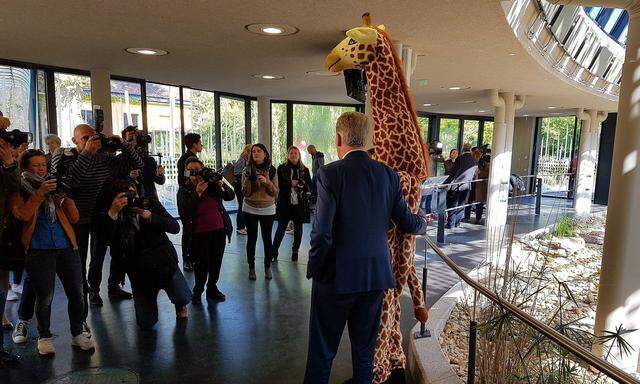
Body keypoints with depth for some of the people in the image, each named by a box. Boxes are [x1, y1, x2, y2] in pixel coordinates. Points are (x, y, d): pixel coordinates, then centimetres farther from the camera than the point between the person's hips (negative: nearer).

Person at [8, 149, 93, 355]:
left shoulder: (53, 186, 17)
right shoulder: (19, 191, 8)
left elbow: (74, 218, 10)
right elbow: (23, 215, -12)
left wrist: (64, 196, -2)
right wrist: (40, 193, -14)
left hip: (66, 246, 3)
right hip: (39, 250, -3)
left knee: (76, 293, 2)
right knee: (44, 297, 1)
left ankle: (77, 333, 20)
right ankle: (44, 337, 23)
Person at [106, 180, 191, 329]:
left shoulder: (151, 204, -2)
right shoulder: (117, 216, -3)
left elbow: (175, 227, -9)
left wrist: (150, 216, -23)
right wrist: (112, 214, -34)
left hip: (163, 257, -1)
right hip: (138, 269, 1)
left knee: (182, 298, -25)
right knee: (146, 323, 4)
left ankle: (180, 305, 14)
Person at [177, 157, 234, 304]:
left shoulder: (212, 184, 5)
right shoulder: (184, 190, 0)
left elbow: (230, 196, -1)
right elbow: (184, 210, -15)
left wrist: (221, 184, -17)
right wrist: (197, 192, -23)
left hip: (219, 229, 3)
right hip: (199, 232, -2)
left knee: (216, 261, 10)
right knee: (202, 264, 0)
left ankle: (212, 288, 28)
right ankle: (198, 291, 21)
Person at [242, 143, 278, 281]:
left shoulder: (272, 170, -1)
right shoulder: (247, 170, -2)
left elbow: (275, 193, -3)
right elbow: (245, 193, -6)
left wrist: (267, 182, -18)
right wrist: (248, 179, -20)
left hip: (268, 210, 0)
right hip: (250, 209, 0)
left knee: (267, 238, 4)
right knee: (251, 239, 5)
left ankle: (267, 267, 19)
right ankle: (251, 268, 18)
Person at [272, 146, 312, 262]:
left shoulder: (304, 170, 6)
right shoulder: (282, 168, 4)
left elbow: (309, 186, 2)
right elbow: (278, 184, -3)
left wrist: (297, 183, -12)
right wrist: (290, 184, -14)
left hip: (300, 203, 2)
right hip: (285, 202, -2)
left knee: (298, 228, 9)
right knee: (281, 227, 1)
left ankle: (295, 252, 23)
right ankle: (274, 252, 11)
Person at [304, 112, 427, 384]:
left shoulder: (330, 173, -16)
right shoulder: (388, 174, -2)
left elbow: (322, 232, -20)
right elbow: (407, 223, 3)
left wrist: (314, 269, -4)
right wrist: (423, 223, 26)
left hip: (337, 276, -4)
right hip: (376, 275, 4)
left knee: (322, 351, 13)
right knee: (365, 349, 20)